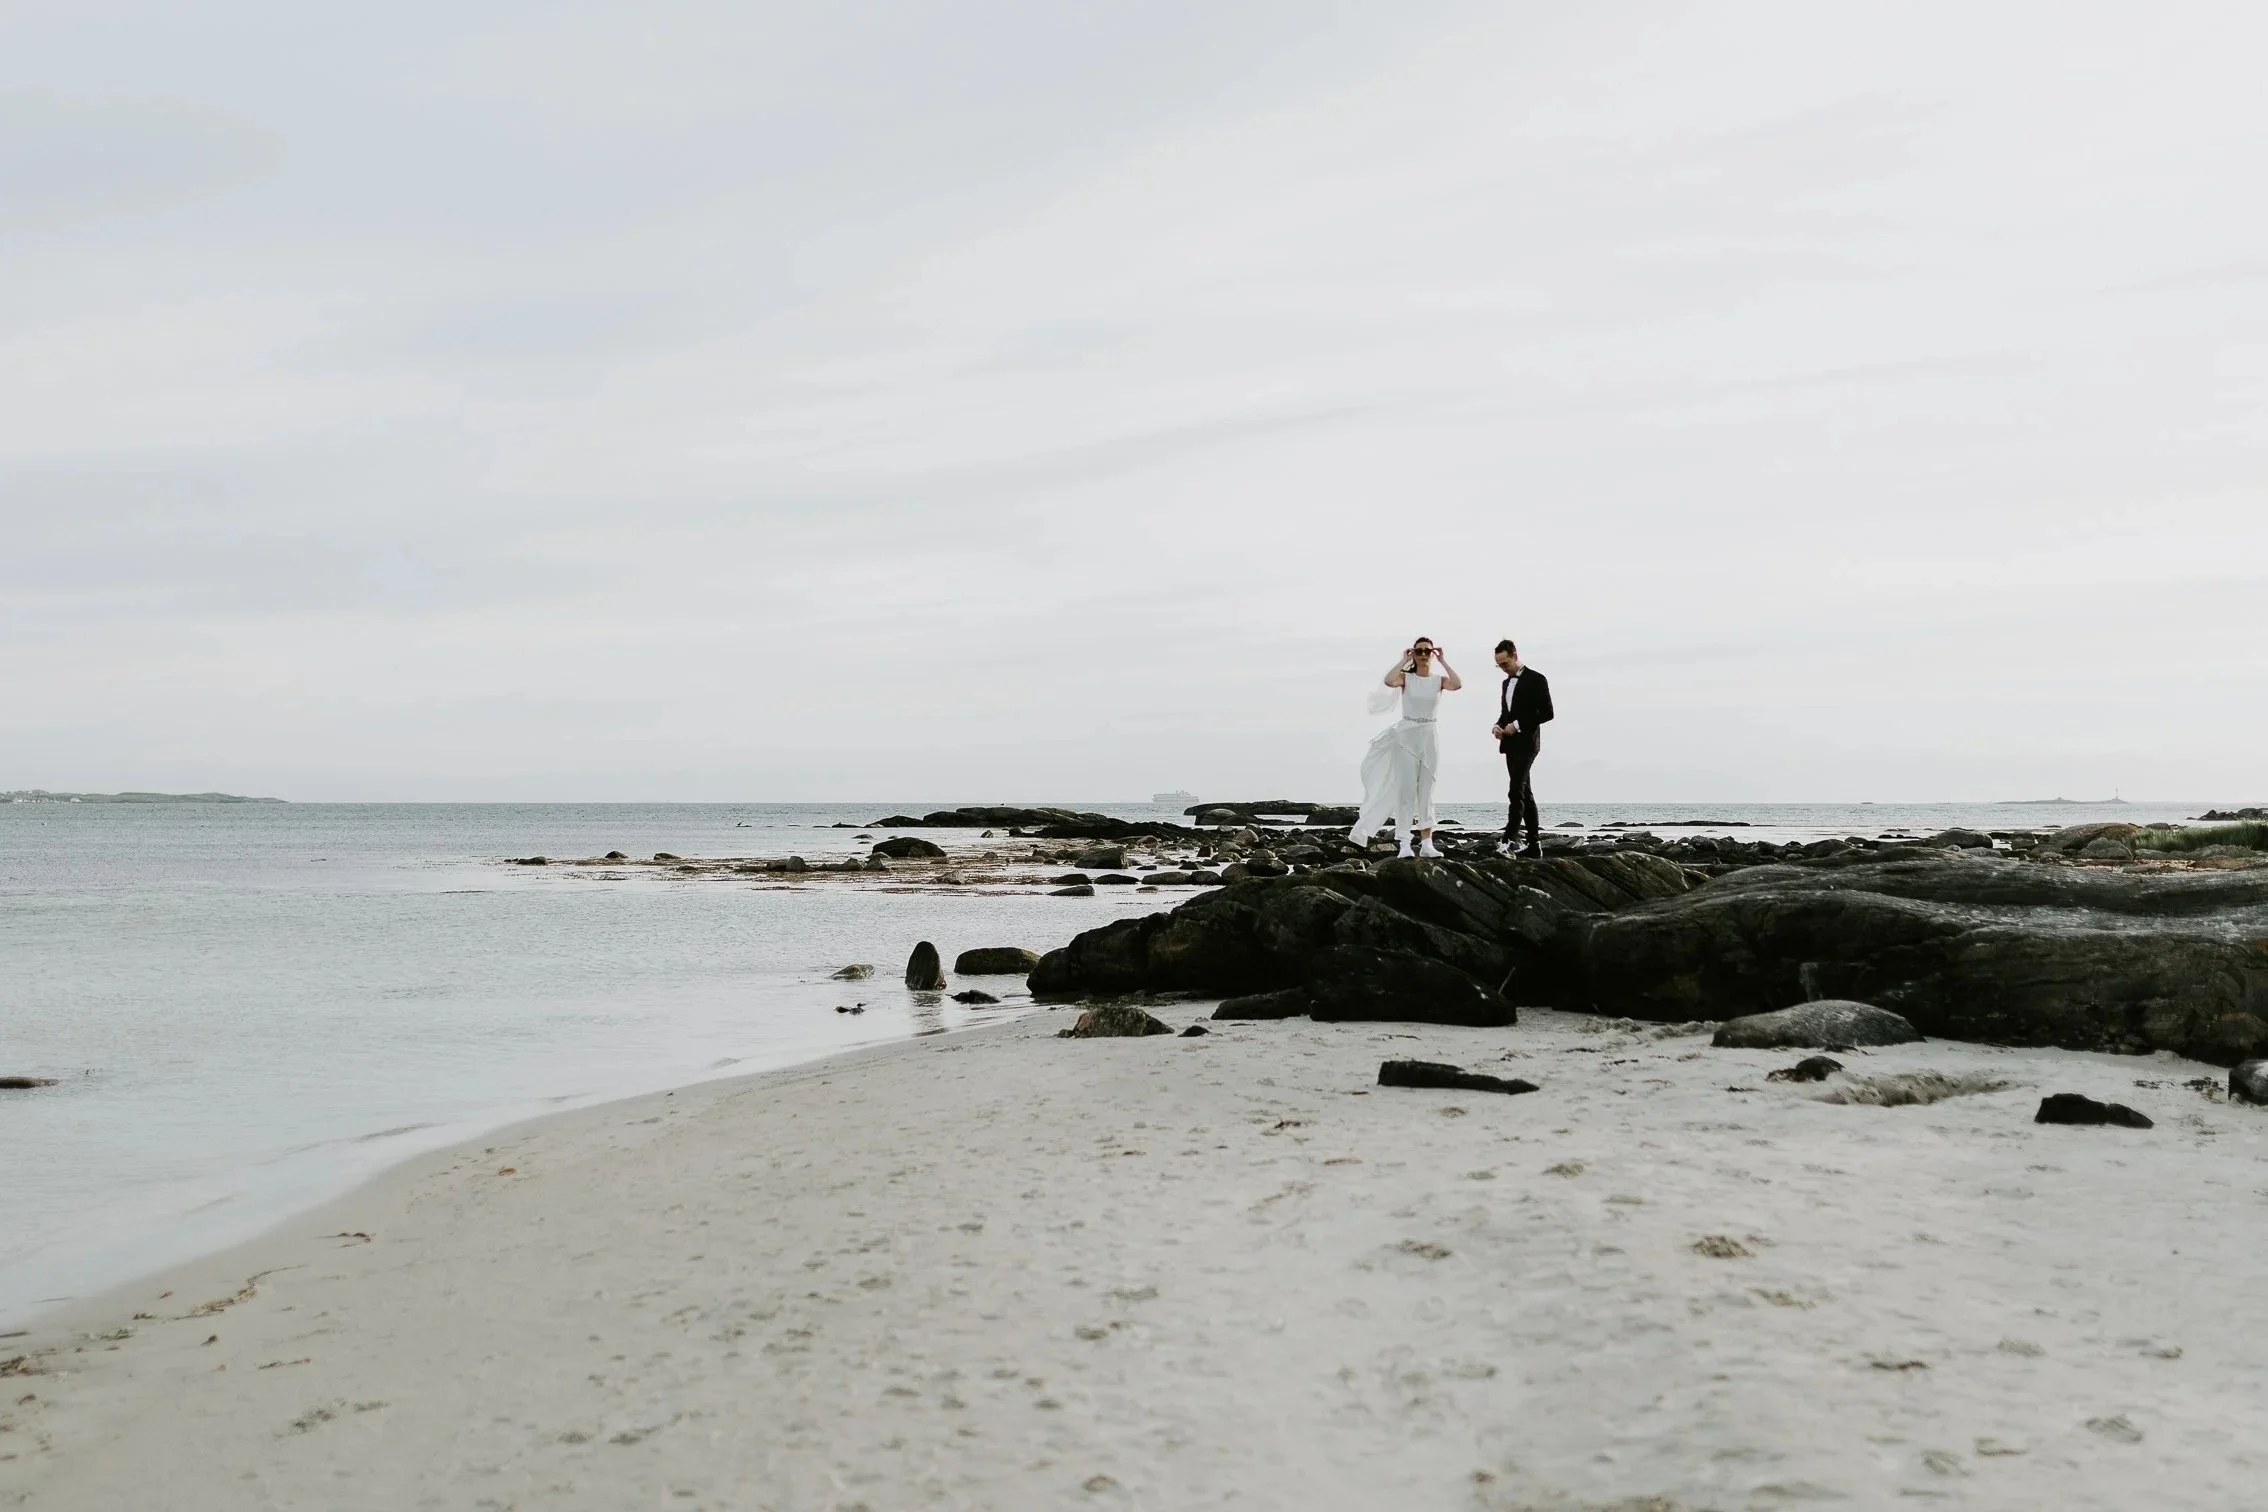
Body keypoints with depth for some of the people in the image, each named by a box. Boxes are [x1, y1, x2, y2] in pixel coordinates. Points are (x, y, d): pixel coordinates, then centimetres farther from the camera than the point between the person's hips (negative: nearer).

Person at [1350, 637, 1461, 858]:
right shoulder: (1406, 678, -1)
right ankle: (1405, 845, -2)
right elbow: (1389, 681, -23)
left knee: (1426, 793, 6)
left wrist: (1443, 661, -7)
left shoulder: (1439, 680, 3)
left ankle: (1426, 843, 9)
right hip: (1406, 736, -2)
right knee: (1406, 791, -2)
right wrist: (1403, 660, -10)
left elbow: (1457, 684, -18)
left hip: (1430, 738, 2)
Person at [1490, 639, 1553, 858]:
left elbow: (1547, 713, -11)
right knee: (1524, 793, 9)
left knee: (1517, 791, -18)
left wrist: (1518, 725, -17)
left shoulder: (1536, 679, -6)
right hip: (1510, 744, 8)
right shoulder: (1507, 682, 18)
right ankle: (1535, 844, 12)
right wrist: (1497, 726, 4)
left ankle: (1510, 840, -27)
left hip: (1526, 743, -8)